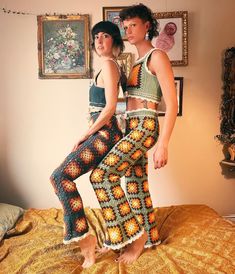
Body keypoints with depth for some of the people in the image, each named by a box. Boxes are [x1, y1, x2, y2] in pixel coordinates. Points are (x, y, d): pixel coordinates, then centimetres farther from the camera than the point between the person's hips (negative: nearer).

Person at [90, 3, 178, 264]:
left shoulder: (157, 56, -6)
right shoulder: (138, 61, 20)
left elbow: (172, 104, -14)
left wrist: (162, 144, -21)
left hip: (145, 127, -9)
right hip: (133, 128, 9)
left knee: (101, 174, -15)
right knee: (137, 185, 11)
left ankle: (135, 233, -1)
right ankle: (147, 237, 26)